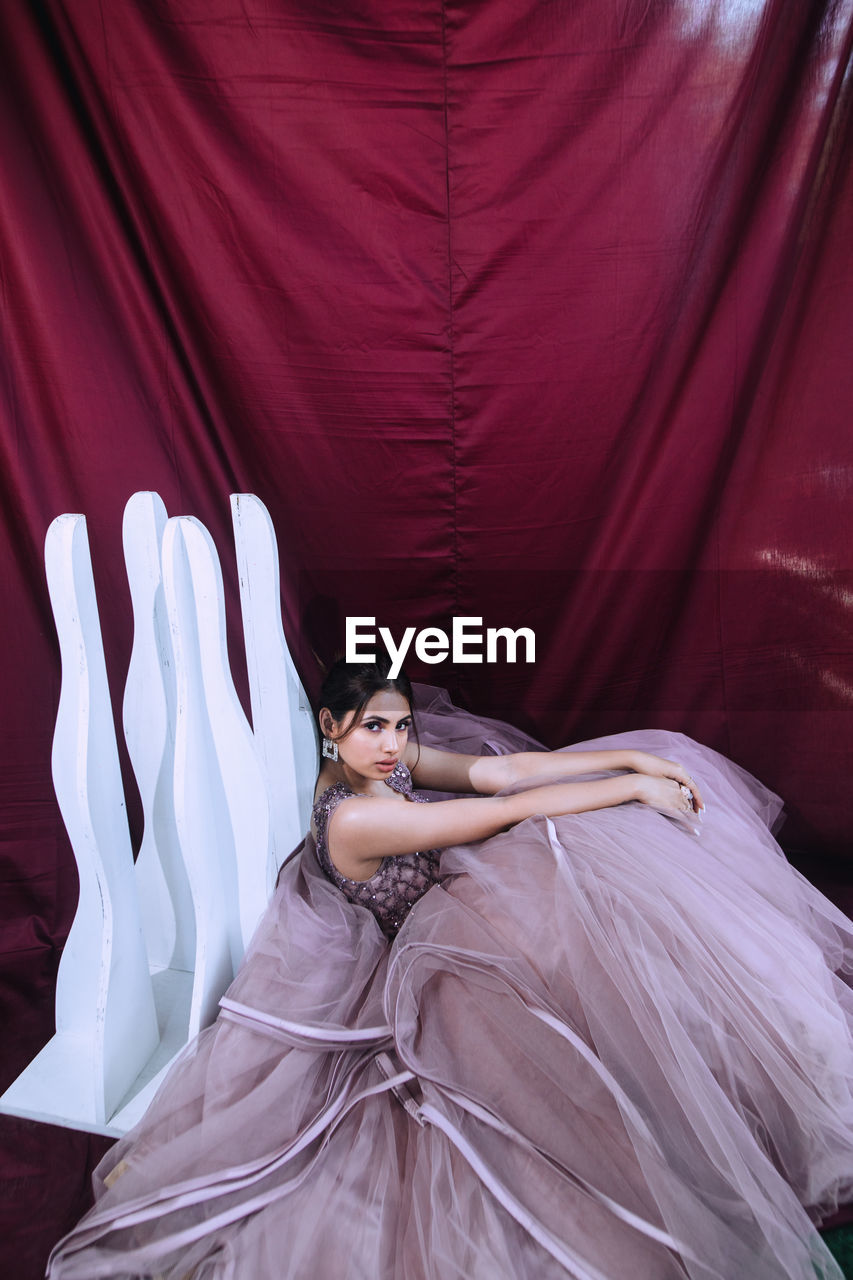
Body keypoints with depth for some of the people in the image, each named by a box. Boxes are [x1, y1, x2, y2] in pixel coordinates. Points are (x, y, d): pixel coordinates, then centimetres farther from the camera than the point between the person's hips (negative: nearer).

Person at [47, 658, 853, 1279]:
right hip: (424, 964, -8)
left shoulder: (391, 761, -6)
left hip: (454, 912, 8)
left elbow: (500, 768, -13)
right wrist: (630, 789, -27)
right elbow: (509, 810, -32)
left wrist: (630, 756, -18)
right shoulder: (351, 817, -31)